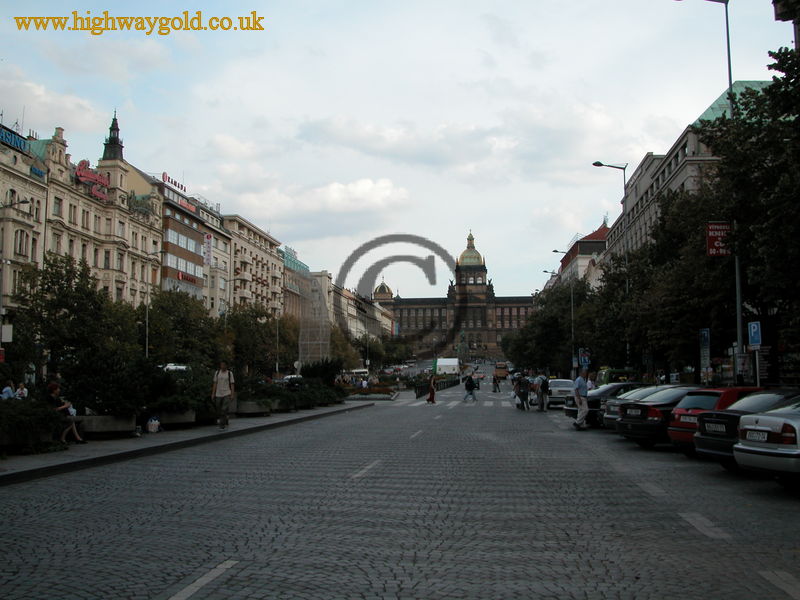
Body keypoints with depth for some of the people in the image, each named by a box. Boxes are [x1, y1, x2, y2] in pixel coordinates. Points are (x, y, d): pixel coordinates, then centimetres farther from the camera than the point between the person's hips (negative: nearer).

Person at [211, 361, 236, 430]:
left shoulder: (230, 373, 2)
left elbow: (232, 384, 1)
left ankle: (222, 425, -15)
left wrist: (232, 395, -7)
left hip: (227, 394, -3)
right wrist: (213, 394, 4)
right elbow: (215, 384, 9)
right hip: (218, 394, 3)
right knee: (219, 411, 6)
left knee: (224, 409, -17)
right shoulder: (217, 373, 8)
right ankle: (225, 423, 26)